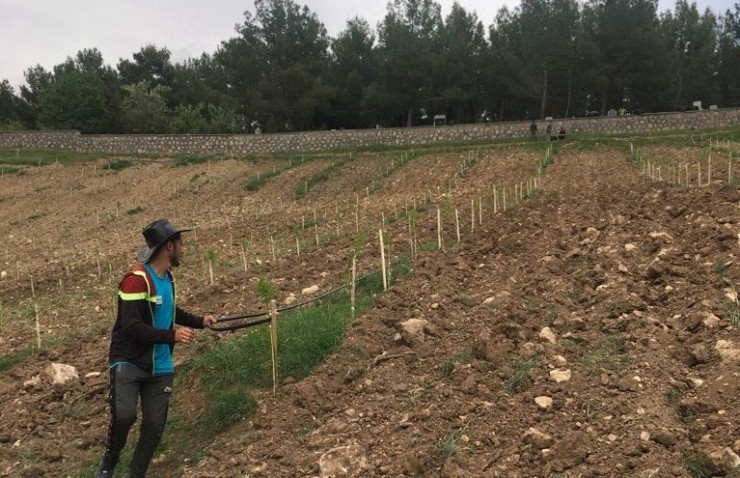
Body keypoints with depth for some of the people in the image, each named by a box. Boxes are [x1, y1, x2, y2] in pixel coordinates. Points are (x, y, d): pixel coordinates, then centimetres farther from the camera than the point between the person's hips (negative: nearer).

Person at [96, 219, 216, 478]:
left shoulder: (167, 277, 7)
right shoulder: (137, 279, -19)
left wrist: (200, 321, 20)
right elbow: (131, 327, -26)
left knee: (155, 425, 5)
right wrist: (172, 336, -27)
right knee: (125, 414, -23)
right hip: (129, 361, -7)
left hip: (159, 366, 7)